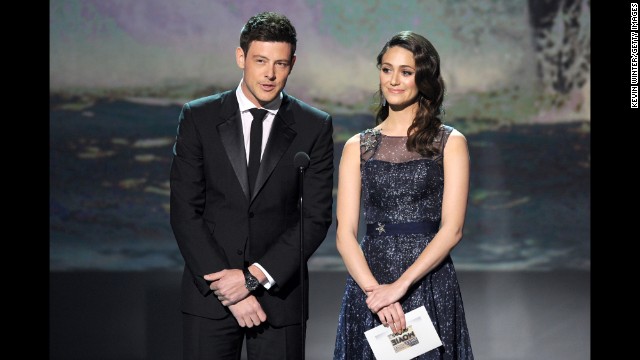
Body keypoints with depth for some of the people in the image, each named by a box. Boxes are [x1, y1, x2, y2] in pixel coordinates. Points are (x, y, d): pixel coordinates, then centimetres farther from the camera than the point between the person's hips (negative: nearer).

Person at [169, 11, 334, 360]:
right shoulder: (198, 118, 0)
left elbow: (316, 217, -2)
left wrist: (256, 276, -12)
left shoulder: (315, 127, 1)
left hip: (280, 293, 0)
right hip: (210, 293, 0)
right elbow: (185, 213, -3)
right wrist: (226, 287, -10)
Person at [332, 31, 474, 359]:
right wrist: (373, 289, -16)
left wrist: (400, 285, -17)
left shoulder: (450, 143, 2)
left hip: (429, 281, -2)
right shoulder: (357, 147, 7)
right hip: (367, 280, 2)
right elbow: (345, 233, 0)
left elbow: (452, 229, -8)